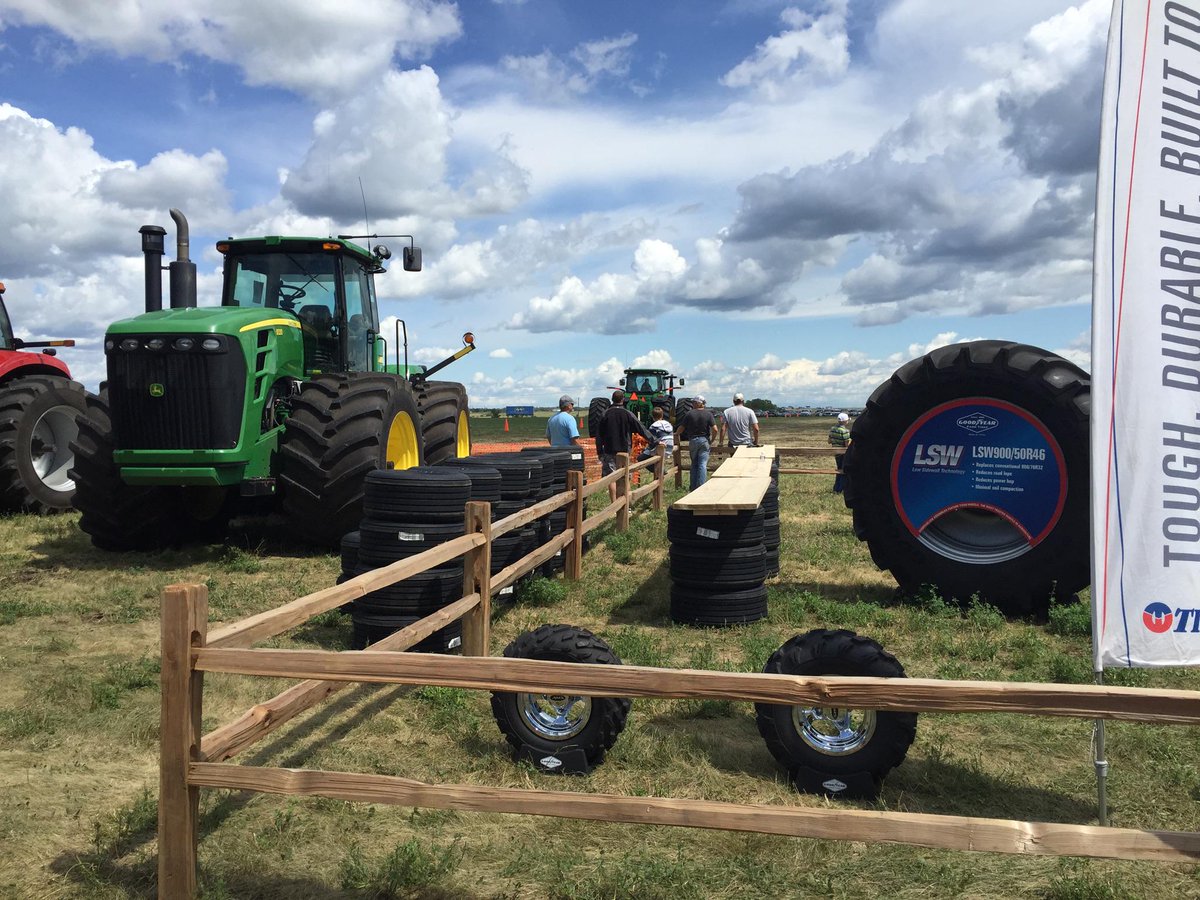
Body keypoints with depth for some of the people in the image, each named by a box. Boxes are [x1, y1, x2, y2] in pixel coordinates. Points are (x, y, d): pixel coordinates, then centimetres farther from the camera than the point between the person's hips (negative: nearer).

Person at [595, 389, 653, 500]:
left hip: (609, 451, -1)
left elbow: (598, 435, 1)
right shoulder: (628, 414, -2)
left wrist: (600, 452, 7)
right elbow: (641, 429, 2)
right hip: (624, 450, 1)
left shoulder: (605, 414, -1)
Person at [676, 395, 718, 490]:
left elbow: (681, 428, -1)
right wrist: (712, 440, 4)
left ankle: (693, 487, 14)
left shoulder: (689, 414, -4)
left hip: (693, 441, 1)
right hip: (704, 440, -1)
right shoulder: (708, 414, -4)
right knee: (703, 465, -1)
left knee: (694, 464, 13)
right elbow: (715, 429, -11)